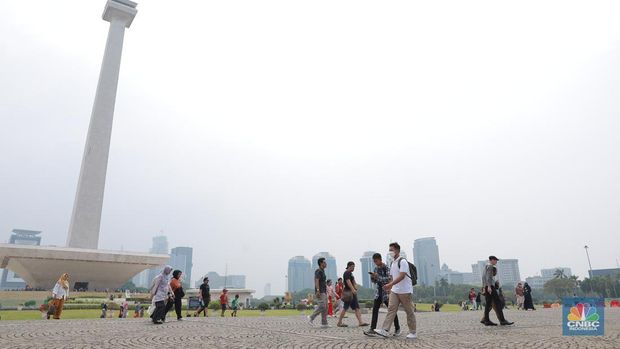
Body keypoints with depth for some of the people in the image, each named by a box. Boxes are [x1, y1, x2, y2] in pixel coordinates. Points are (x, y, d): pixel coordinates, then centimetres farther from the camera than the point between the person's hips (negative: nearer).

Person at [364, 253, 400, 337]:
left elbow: (389, 279, -19)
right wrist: (372, 277, -5)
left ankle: (397, 329, 20)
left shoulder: (387, 268, -10)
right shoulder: (376, 268, 10)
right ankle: (372, 329, -5)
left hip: (387, 291, -6)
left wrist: (378, 276, -23)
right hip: (378, 292, 6)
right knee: (375, 309, -4)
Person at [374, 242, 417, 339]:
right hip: (394, 291, 8)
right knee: (391, 309, -2)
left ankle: (413, 333, 15)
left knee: (409, 312, 3)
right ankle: (384, 330, -6)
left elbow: (402, 276, -24)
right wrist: (390, 286, 13)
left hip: (405, 291, -7)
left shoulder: (402, 261, -14)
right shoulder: (393, 263, 13)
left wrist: (390, 284, -29)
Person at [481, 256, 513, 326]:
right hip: (490, 286, -10)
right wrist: (489, 286, -26)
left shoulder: (486, 267, 21)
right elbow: (488, 276, -18)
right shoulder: (490, 266, -7)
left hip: (487, 287, 10)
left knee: (488, 304, 8)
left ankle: (486, 320, 6)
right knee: (497, 303, -7)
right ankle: (502, 320, -7)